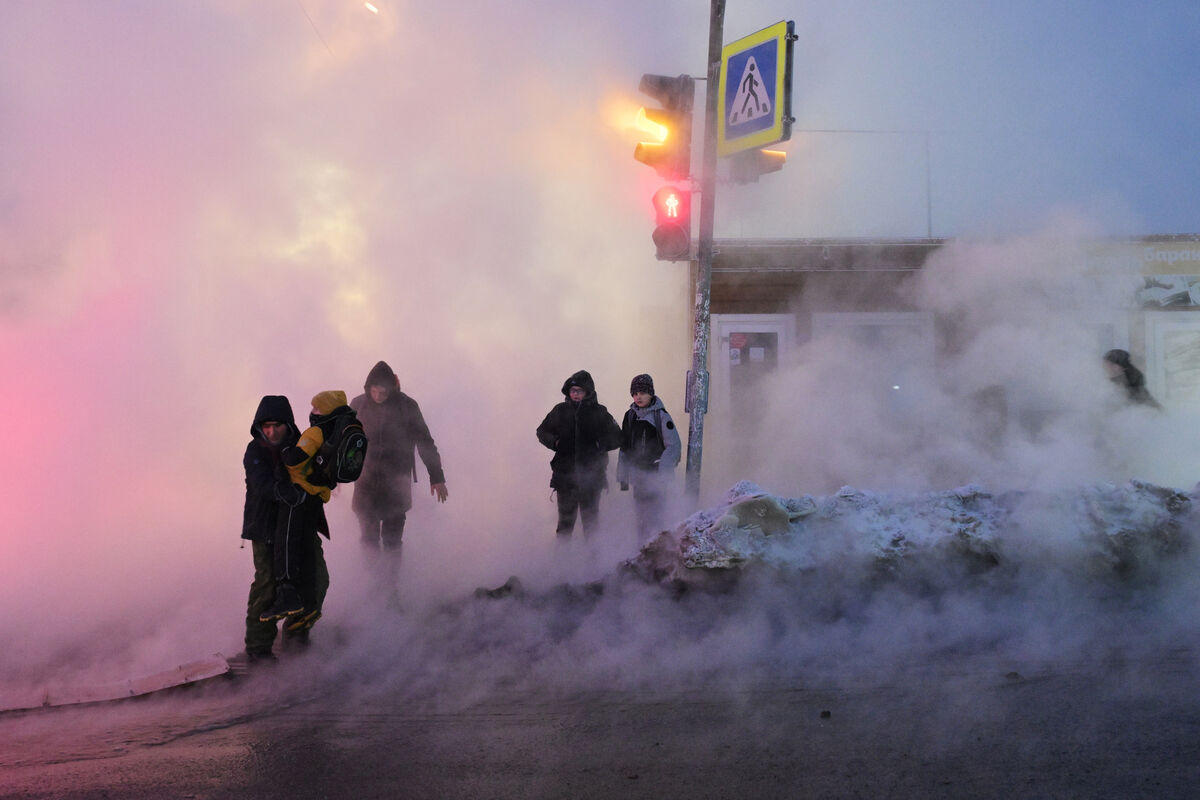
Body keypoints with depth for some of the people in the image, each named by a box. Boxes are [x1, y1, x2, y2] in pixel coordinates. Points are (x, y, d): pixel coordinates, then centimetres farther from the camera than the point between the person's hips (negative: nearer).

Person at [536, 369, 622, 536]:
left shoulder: (599, 413, 2)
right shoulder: (560, 411, 7)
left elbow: (616, 438, 4)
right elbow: (542, 431, 15)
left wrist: (599, 444, -13)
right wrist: (555, 442, -4)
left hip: (591, 476, -1)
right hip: (565, 472, 1)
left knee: (590, 518, 3)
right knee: (565, 518, 5)